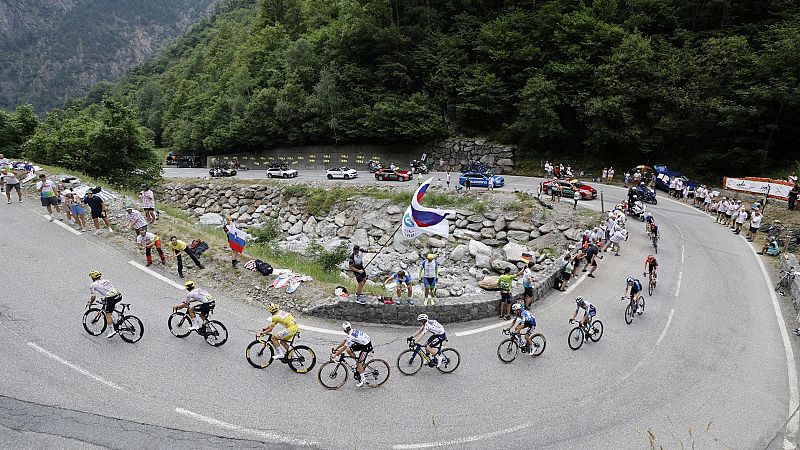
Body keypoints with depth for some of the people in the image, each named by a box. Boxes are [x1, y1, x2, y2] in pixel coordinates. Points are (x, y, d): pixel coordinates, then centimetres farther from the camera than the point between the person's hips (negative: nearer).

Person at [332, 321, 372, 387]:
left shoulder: (351, 336, -27)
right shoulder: (352, 331, 1)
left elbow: (344, 347, -25)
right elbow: (344, 342, 11)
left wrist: (335, 355, -18)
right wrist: (335, 349, 13)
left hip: (367, 346, -9)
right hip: (362, 343, 9)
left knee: (359, 363, -5)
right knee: (349, 350, 4)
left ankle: (362, 381, 8)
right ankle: (360, 363, 16)